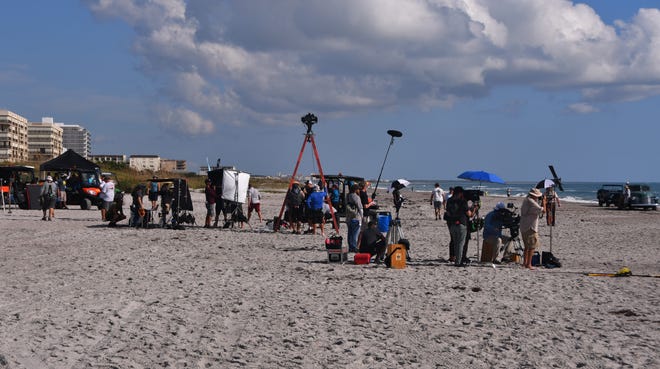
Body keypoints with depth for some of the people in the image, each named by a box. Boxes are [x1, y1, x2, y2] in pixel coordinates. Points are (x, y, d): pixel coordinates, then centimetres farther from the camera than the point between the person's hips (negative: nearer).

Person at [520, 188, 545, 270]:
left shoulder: (526, 200, 16)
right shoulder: (530, 201, -16)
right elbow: (539, 209, -21)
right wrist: (543, 208, 1)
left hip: (523, 227, 10)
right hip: (530, 227, -10)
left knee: (527, 246, 19)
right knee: (532, 246, -7)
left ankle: (525, 263, 23)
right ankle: (528, 264, -10)